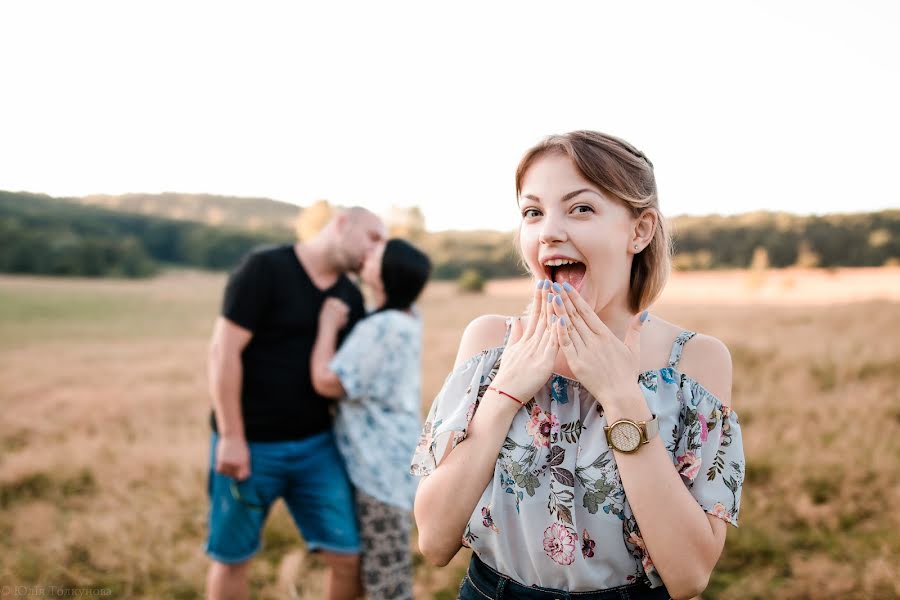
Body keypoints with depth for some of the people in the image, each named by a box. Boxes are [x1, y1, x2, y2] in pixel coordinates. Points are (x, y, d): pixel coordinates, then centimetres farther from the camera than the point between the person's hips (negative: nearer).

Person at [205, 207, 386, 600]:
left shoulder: (351, 298, 7)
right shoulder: (264, 269, -11)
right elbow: (224, 351, -15)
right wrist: (231, 437, -17)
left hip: (316, 445, 5)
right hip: (249, 444, -4)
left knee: (348, 557, 1)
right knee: (231, 558, 11)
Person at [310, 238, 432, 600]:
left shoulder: (382, 328, -24)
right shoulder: (407, 317, 4)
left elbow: (326, 381, -23)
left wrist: (328, 325, -11)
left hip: (382, 466, -9)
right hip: (390, 459, 9)